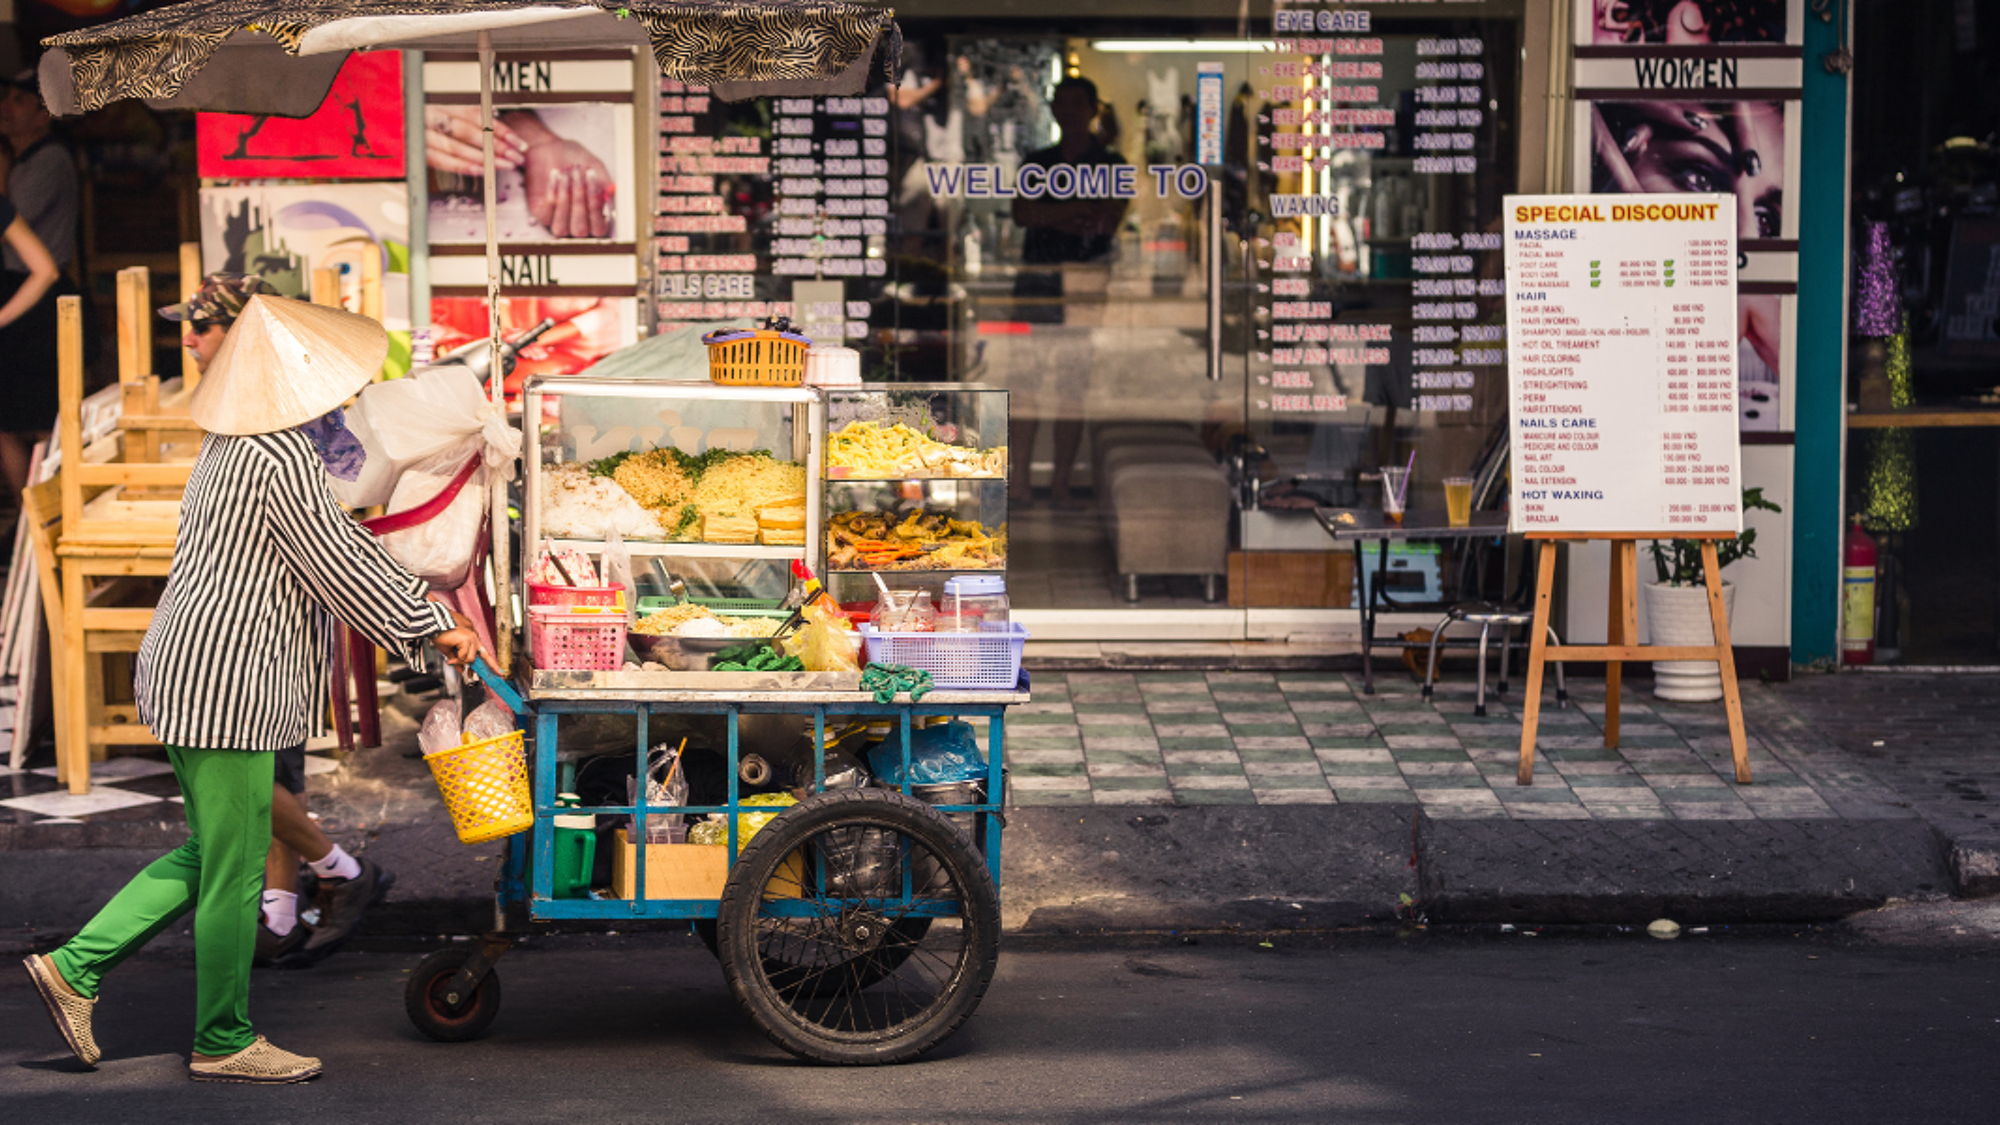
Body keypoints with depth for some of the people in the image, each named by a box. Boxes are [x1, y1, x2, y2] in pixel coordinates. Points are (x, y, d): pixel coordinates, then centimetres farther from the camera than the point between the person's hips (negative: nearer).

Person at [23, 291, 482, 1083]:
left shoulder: (237, 446, 15)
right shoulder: (282, 460, -18)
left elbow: (342, 541, 21)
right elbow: (338, 571, -14)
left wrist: (427, 609, 22)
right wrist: (429, 629, -1)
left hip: (186, 671, 10)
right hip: (227, 682, -10)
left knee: (213, 854, 19)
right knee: (235, 868, 2)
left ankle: (75, 967, 18)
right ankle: (223, 1041, 14)